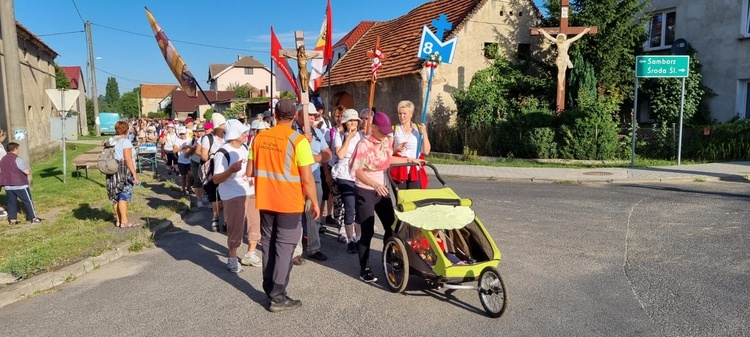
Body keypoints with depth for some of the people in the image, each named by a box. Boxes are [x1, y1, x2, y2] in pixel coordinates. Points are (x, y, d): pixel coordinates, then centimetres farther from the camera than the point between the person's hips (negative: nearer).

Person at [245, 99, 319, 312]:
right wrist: (315, 203, -4)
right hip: (289, 202, -5)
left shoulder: (259, 137, 0)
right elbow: (307, 178, -16)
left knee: (268, 243, 17)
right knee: (284, 246, 2)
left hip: (265, 200, 5)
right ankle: (278, 297, 5)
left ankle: (269, 289, 27)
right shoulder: (298, 141, -15)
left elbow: (250, 172, 5)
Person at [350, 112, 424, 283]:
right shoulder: (364, 144, -20)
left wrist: (410, 160, 16)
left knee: (391, 226, 9)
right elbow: (356, 171, -23)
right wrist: (375, 184, -34)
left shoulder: (388, 141, 1)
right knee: (367, 231, -3)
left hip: (382, 189, 7)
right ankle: (364, 269, 10)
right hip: (365, 191, -7)